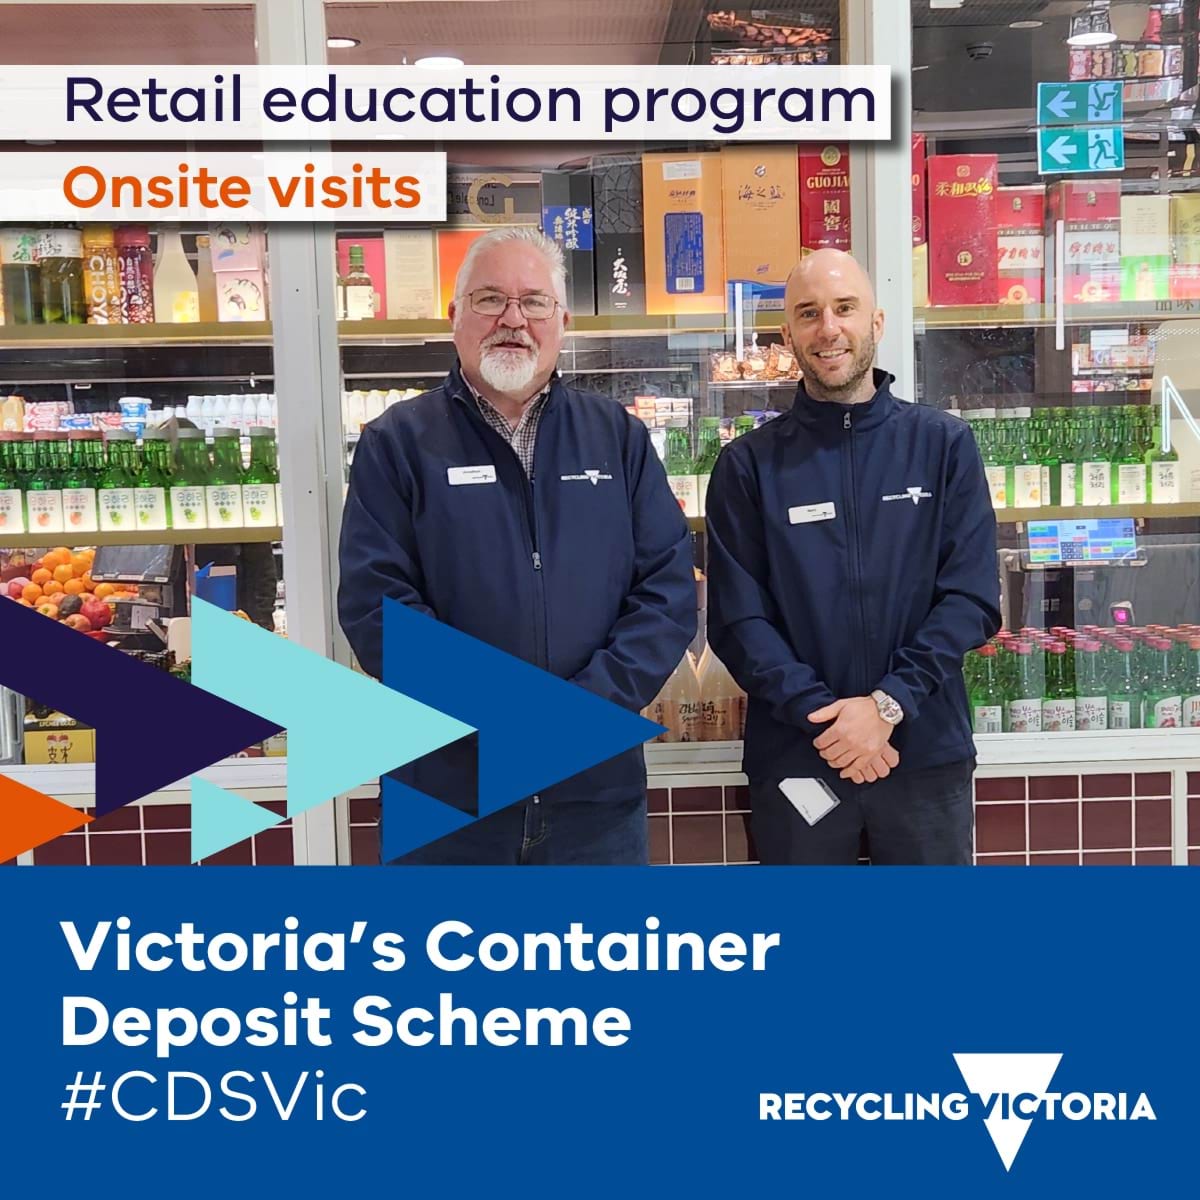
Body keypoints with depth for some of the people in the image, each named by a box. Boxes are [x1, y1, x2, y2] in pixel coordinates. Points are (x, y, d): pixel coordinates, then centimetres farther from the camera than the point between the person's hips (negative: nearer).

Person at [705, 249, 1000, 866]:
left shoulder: (943, 444, 1)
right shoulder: (749, 464, -1)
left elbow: (971, 596, -5)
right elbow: (737, 618, -5)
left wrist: (888, 704, -15)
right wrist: (820, 714, -15)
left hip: (927, 751, 1)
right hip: (794, 757, 0)